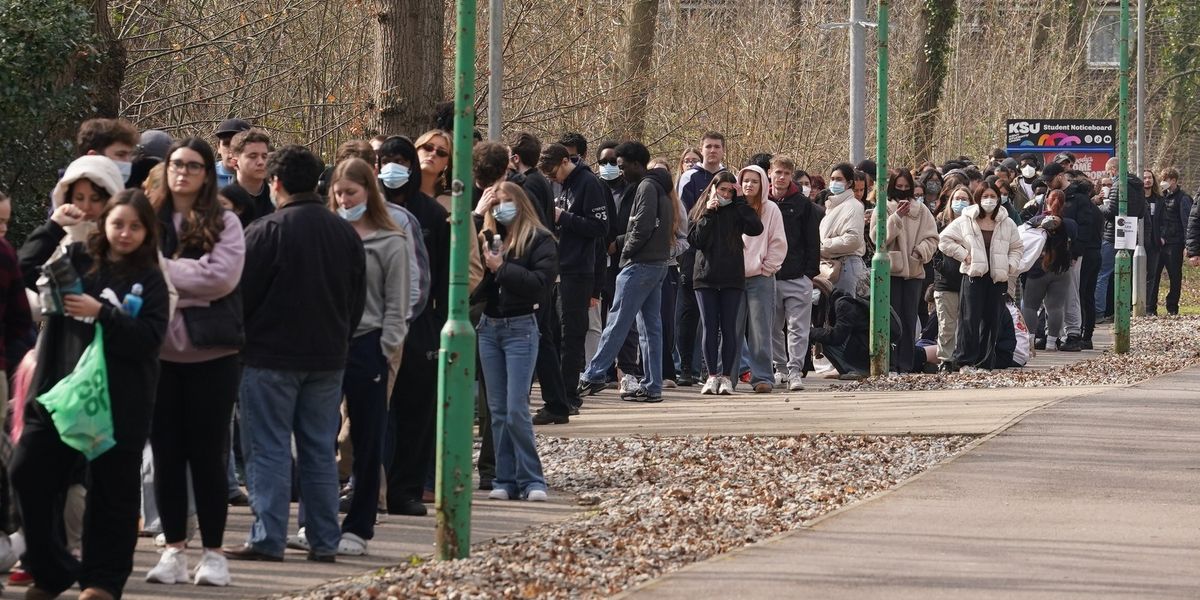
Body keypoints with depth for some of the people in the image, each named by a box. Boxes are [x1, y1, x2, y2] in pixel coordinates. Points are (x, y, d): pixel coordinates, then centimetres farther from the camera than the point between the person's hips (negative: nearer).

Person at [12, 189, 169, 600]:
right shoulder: (77, 259, 9)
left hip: (119, 402, -3)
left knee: (112, 490, 2)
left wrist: (101, 313, -18)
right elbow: (26, 271, -1)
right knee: (28, 474, -2)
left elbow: (150, 337, -9)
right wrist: (54, 227, -9)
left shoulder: (149, 280, 2)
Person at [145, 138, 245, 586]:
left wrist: (163, 269, -13)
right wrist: (189, 279, -15)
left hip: (210, 351, -2)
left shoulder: (224, 223, 0)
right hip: (158, 349, 2)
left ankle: (214, 553, 8)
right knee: (166, 453, 6)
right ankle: (173, 550, 13)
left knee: (208, 453, 2)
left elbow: (222, 276, -14)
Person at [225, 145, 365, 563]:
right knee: (320, 451, 10)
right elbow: (358, 300, 13)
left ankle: (267, 539, -4)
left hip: (271, 355, -5)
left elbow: (241, 293, -9)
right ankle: (324, 540, 11)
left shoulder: (267, 231, -13)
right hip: (328, 357, 5)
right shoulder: (345, 233, 6)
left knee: (269, 450, -1)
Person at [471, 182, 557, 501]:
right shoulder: (488, 238, 10)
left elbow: (541, 283, -16)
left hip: (520, 328, -6)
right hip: (489, 327, 6)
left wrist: (502, 268, -17)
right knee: (497, 411, 7)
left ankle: (531, 480, -3)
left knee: (516, 410, -10)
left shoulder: (540, 240, -4)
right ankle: (506, 480, 11)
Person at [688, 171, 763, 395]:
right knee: (710, 328, 0)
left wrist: (740, 201, -8)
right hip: (706, 276, 1)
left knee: (729, 328, -1)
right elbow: (694, 240, -3)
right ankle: (712, 376, 5)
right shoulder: (700, 211, 9)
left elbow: (756, 228, -12)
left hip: (732, 278, -1)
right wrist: (707, 215, -8)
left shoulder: (736, 211, 6)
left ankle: (726, 377, 4)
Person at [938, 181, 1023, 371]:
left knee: (992, 321, 4)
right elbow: (944, 240, 4)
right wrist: (963, 254, -4)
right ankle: (965, 360, -8)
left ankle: (986, 362, 10)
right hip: (973, 276, -3)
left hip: (997, 278, 3)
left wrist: (1011, 266, 4)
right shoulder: (965, 221, 2)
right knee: (970, 319, -10)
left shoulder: (1007, 224, 10)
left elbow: (1017, 247, 21)